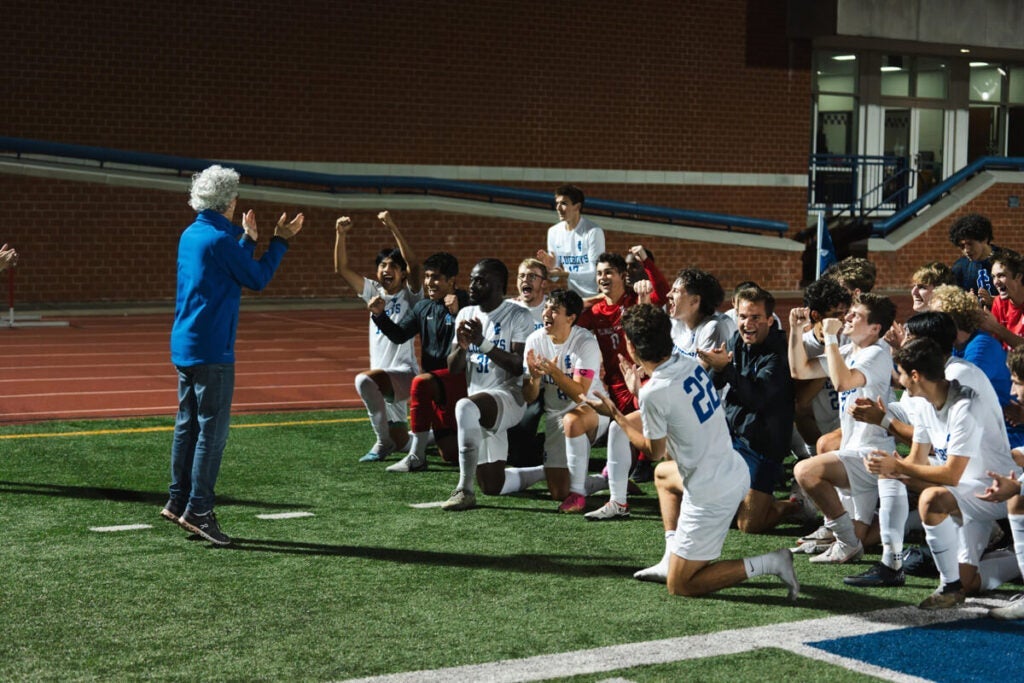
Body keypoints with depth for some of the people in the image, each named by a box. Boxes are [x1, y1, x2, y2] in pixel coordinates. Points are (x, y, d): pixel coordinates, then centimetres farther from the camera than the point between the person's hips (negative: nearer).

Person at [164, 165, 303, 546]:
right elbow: (257, 279, -7)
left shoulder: (190, 235, 11)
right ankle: (197, 510, -6)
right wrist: (280, 242, 2)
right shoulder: (220, 239, -16)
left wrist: (247, 239, 32)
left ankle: (178, 501, 19)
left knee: (188, 424, 14)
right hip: (211, 350, -9)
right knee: (213, 429, -5)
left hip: (184, 346, 9)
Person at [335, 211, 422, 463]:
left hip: (405, 373, -6)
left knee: (364, 380, -34)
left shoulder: (410, 296, -3)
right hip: (384, 377, 7)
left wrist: (393, 228, -31)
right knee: (400, 442, 9)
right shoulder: (374, 292, 10)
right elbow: (342, 268, 3)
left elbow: (414, 265, -22)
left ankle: (383, 442, -21)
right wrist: (340, 234, -11)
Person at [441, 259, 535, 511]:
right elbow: (453, 369, 11)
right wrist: (462, 346, -10)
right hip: (480, 402, 7)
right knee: (493, 487, 8)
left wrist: (483, 343, -21)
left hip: (508, 394, -7)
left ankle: (465, 490, -35)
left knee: (466, 407, -40)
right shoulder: (466, 315, 14)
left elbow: (519, 367, -15)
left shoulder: (518, 316, -5)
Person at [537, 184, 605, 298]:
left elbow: (596, 273, -17)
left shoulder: (593, 232, -15)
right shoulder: (553, 232, 2)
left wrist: (566, 275, -27)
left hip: (595, 297, -5)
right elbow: (554, 276, 7)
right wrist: (549, 267, -15)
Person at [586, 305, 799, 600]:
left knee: (679, 586, 4)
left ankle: (768, 564, -5)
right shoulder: (690, 364, 2)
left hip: (711, 495, -9)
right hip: (736, 472, 9)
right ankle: (674, 557, 32)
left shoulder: (654, 393, -21)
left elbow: (654, 451, -4)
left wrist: (615, 415, 5)